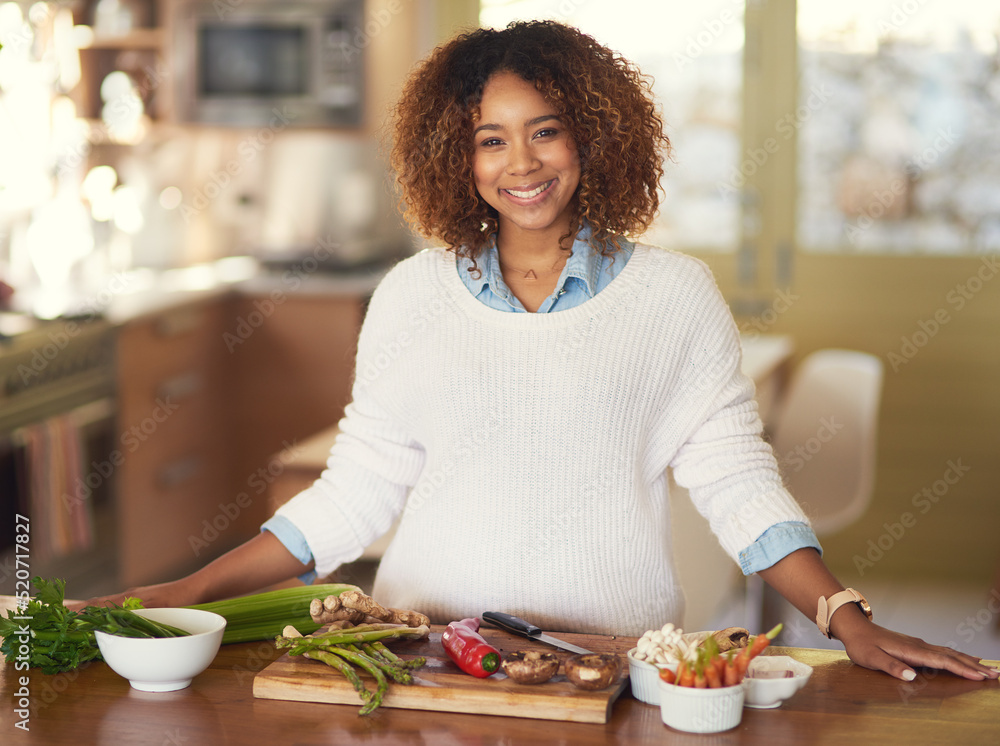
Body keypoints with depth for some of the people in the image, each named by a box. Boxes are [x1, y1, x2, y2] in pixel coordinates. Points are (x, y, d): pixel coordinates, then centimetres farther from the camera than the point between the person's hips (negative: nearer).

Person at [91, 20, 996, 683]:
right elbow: (354, 491, 11)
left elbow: (736, 480, 5)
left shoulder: (675, 293, 5)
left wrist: (850, 623, -5)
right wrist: (190, 592, 5)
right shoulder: (411, 296, 9)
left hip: (613, 654, 0)